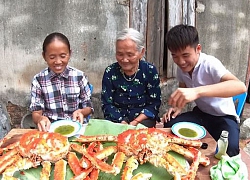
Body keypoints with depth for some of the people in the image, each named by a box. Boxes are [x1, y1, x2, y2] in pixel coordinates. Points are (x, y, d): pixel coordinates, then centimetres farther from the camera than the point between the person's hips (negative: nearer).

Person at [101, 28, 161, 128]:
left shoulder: (150, 71, -7)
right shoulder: (110, 72, -4)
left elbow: (154, 104, -5)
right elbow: (107, 104, -3)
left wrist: (135, 122, -18)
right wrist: (122, 123, -18)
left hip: (143, 119, -1)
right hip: (117, 119, 2)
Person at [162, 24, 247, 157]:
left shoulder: (210, 64, -27)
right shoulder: (181, 67, -8)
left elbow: (240, 86, -45)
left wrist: (197, 91, -57)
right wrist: (178, 106, -12)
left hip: (224, 117, -5)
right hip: (201, 113, 5)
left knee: (229, 149, -32)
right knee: (170, 124, -17)